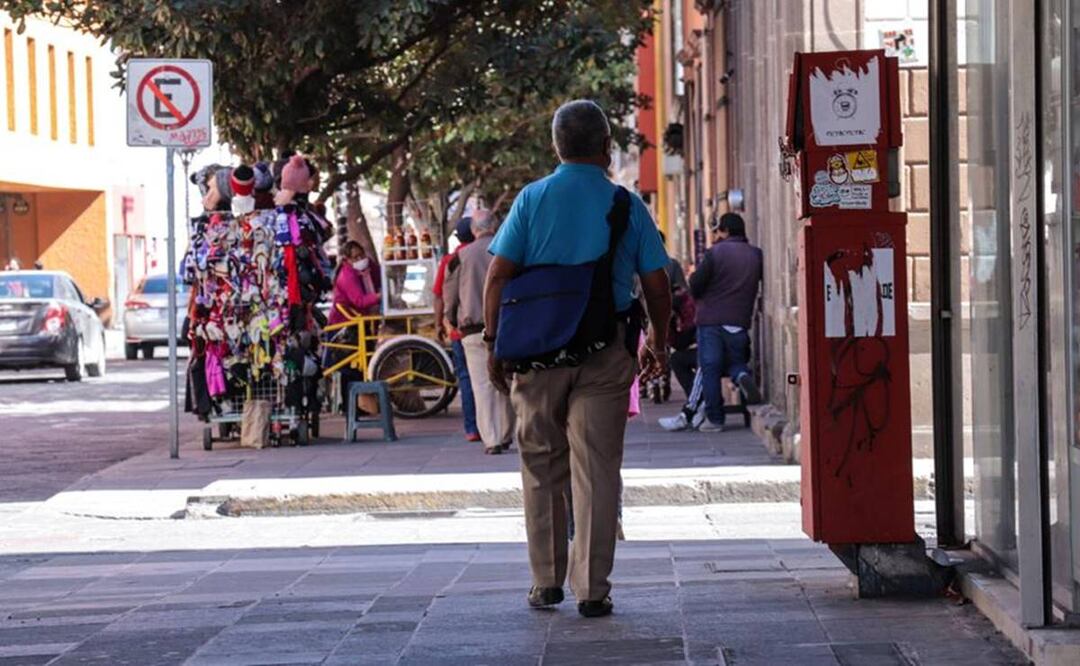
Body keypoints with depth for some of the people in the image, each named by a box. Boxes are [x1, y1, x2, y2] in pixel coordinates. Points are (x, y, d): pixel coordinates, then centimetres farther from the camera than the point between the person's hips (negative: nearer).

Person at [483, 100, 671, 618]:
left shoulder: (532, 199, 0)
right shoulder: (627, 207, 1)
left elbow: (498, 276, -4)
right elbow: (657, 285, 3)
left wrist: (494, 343, 3)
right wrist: (658, 342, 19)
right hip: (605, 353, -1)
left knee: (542, 467, 12)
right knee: (596, 470, 2)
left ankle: (546, 582, 17)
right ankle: (592, 589, 0)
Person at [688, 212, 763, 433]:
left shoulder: (716, 252, -8)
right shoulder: (756, 255, 4)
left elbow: (695, 284, -8)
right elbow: (759, 283, 10)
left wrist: (699, 299, 13)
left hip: (711, 320, -4)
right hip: (740, 321, 4)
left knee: (710, 369, 3)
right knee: (736, 361, 20)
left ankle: (714, 418, -1)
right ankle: (743, 376, -15)